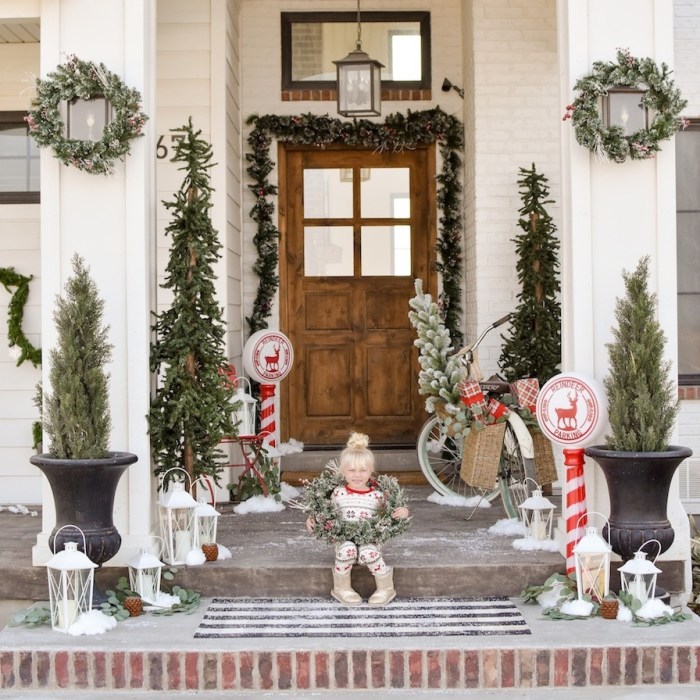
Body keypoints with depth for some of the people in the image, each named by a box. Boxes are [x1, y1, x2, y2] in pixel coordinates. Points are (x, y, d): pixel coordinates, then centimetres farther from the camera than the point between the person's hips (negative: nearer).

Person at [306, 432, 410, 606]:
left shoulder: (376, 495, 1)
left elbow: (390, 515, 9)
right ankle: (342, 588, -10)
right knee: (347, 549, -33)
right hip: (345, 539, 1)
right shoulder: (338, 493, 3)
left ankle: (386, 588, -8)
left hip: (370, 540, -1)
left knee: (369, 552, -33)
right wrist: (312, 520, -1)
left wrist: (403, 511, -11)